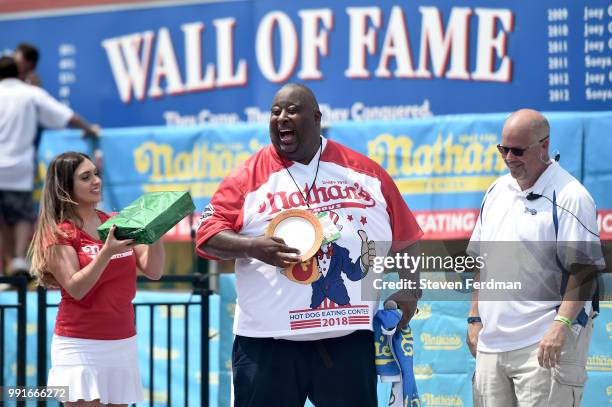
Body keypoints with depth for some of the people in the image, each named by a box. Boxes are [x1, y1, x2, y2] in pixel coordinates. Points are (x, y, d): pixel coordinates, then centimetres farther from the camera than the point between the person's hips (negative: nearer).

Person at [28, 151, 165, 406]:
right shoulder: (59, 232, -5)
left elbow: (154, 271, 4)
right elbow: (76, 288, -15)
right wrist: (107, 251, -26)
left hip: (123, 344, 5)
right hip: (81, 347, -5)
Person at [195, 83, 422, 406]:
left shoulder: (365, 173, 9)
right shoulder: (249, 177, 2)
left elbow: (405, 238, 14)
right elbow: (208, 234, -4)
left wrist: (408, 289, 3)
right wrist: (253, 247, -21)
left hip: (350, 337, 2)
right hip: (268, 342, -1)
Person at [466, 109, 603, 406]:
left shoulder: (569, 196, -8)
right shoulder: (497, 191, 16)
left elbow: (584, 270, -14)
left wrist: (561, 325, -23)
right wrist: (475, 318, 16)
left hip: (544, 345, -7)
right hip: (492, 343, 7)